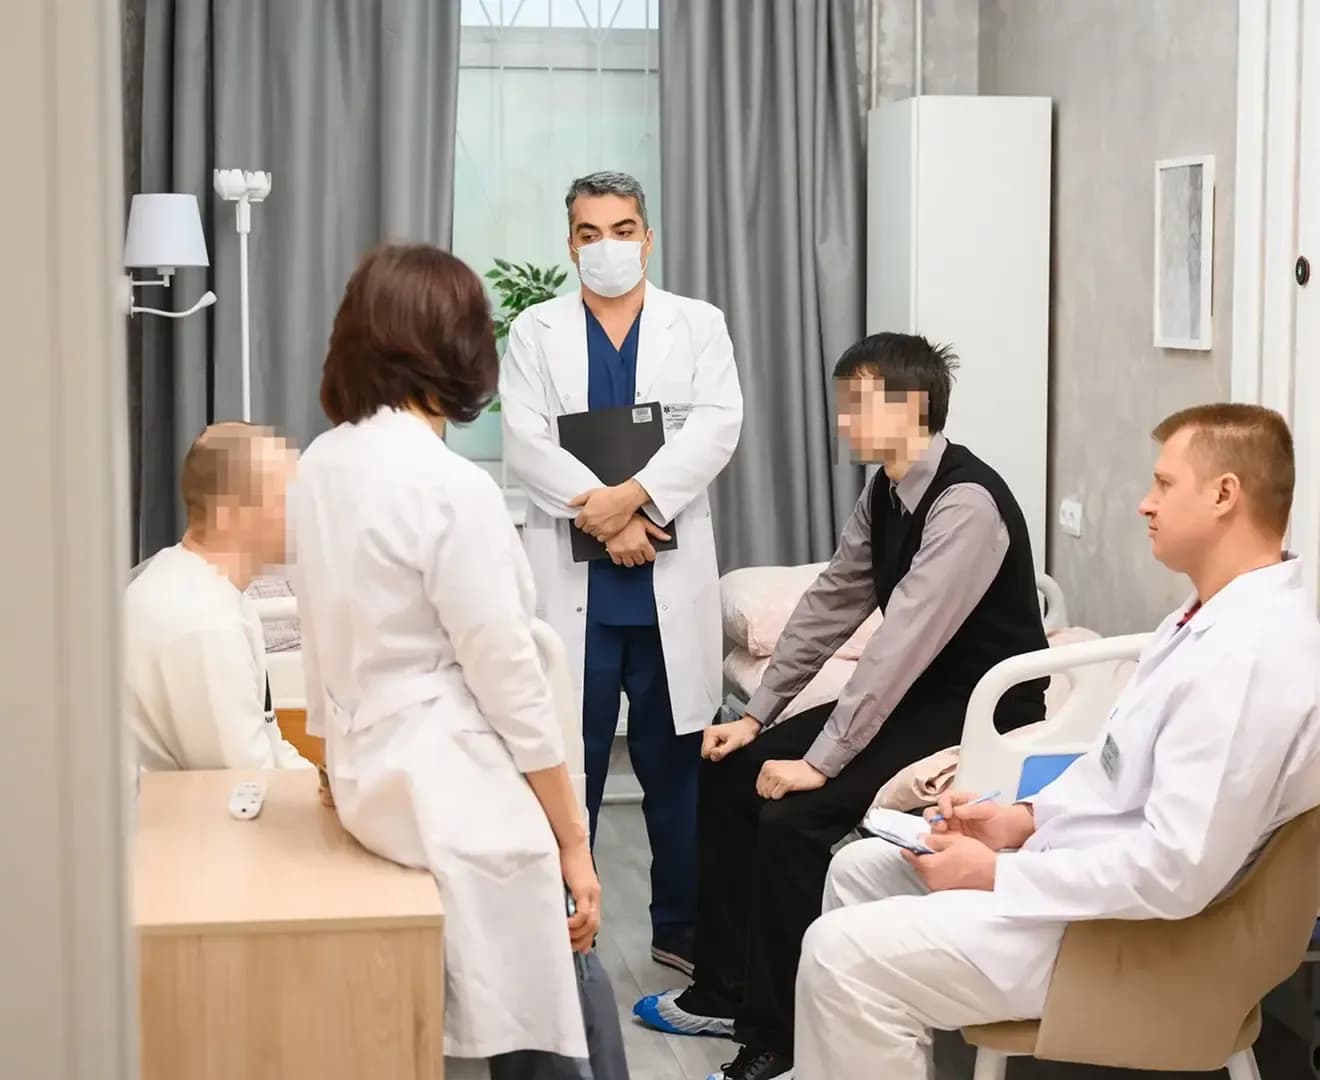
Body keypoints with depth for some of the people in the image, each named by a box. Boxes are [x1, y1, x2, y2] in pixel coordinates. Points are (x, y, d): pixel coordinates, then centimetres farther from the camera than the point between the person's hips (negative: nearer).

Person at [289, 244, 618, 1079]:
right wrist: (574, 842, -9)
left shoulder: (322, 466, 6)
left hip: (370, 772, 9)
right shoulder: (452, 487, -18)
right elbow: (509, 682, -16)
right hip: (453, 792, -9)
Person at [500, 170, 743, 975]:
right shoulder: (536, 333, 8)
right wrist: (606, 516, -15)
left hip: (672, 579, 1)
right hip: (573, 578, 0)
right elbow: (526, 444, -4)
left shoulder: (699, 325, 9)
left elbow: (716, 427, -5)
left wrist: (634, 495, -18)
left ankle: (684, 926, 17)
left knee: (677, 758, 6)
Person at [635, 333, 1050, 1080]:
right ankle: (726, 990, 16)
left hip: (979, 716, -9)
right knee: (732, 772, 4)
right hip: (911, 699, 9)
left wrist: (821, 762, -29)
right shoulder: (885, 493, 4)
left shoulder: (967, 502, -25)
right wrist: (757, 717, 6)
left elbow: (904, 640, -30)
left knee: (794, 815, -24)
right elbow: (830, 606, 10)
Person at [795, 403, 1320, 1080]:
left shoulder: (1249, 655, -27)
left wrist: (998, 876, -21)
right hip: (1082, 869, 10)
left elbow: (1177, 871, -30)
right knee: (860, 868, 15)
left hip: (1119, 927, -10)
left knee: (842, 955, -15)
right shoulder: (1217, 615, 7)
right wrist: (1026, 819, 4)